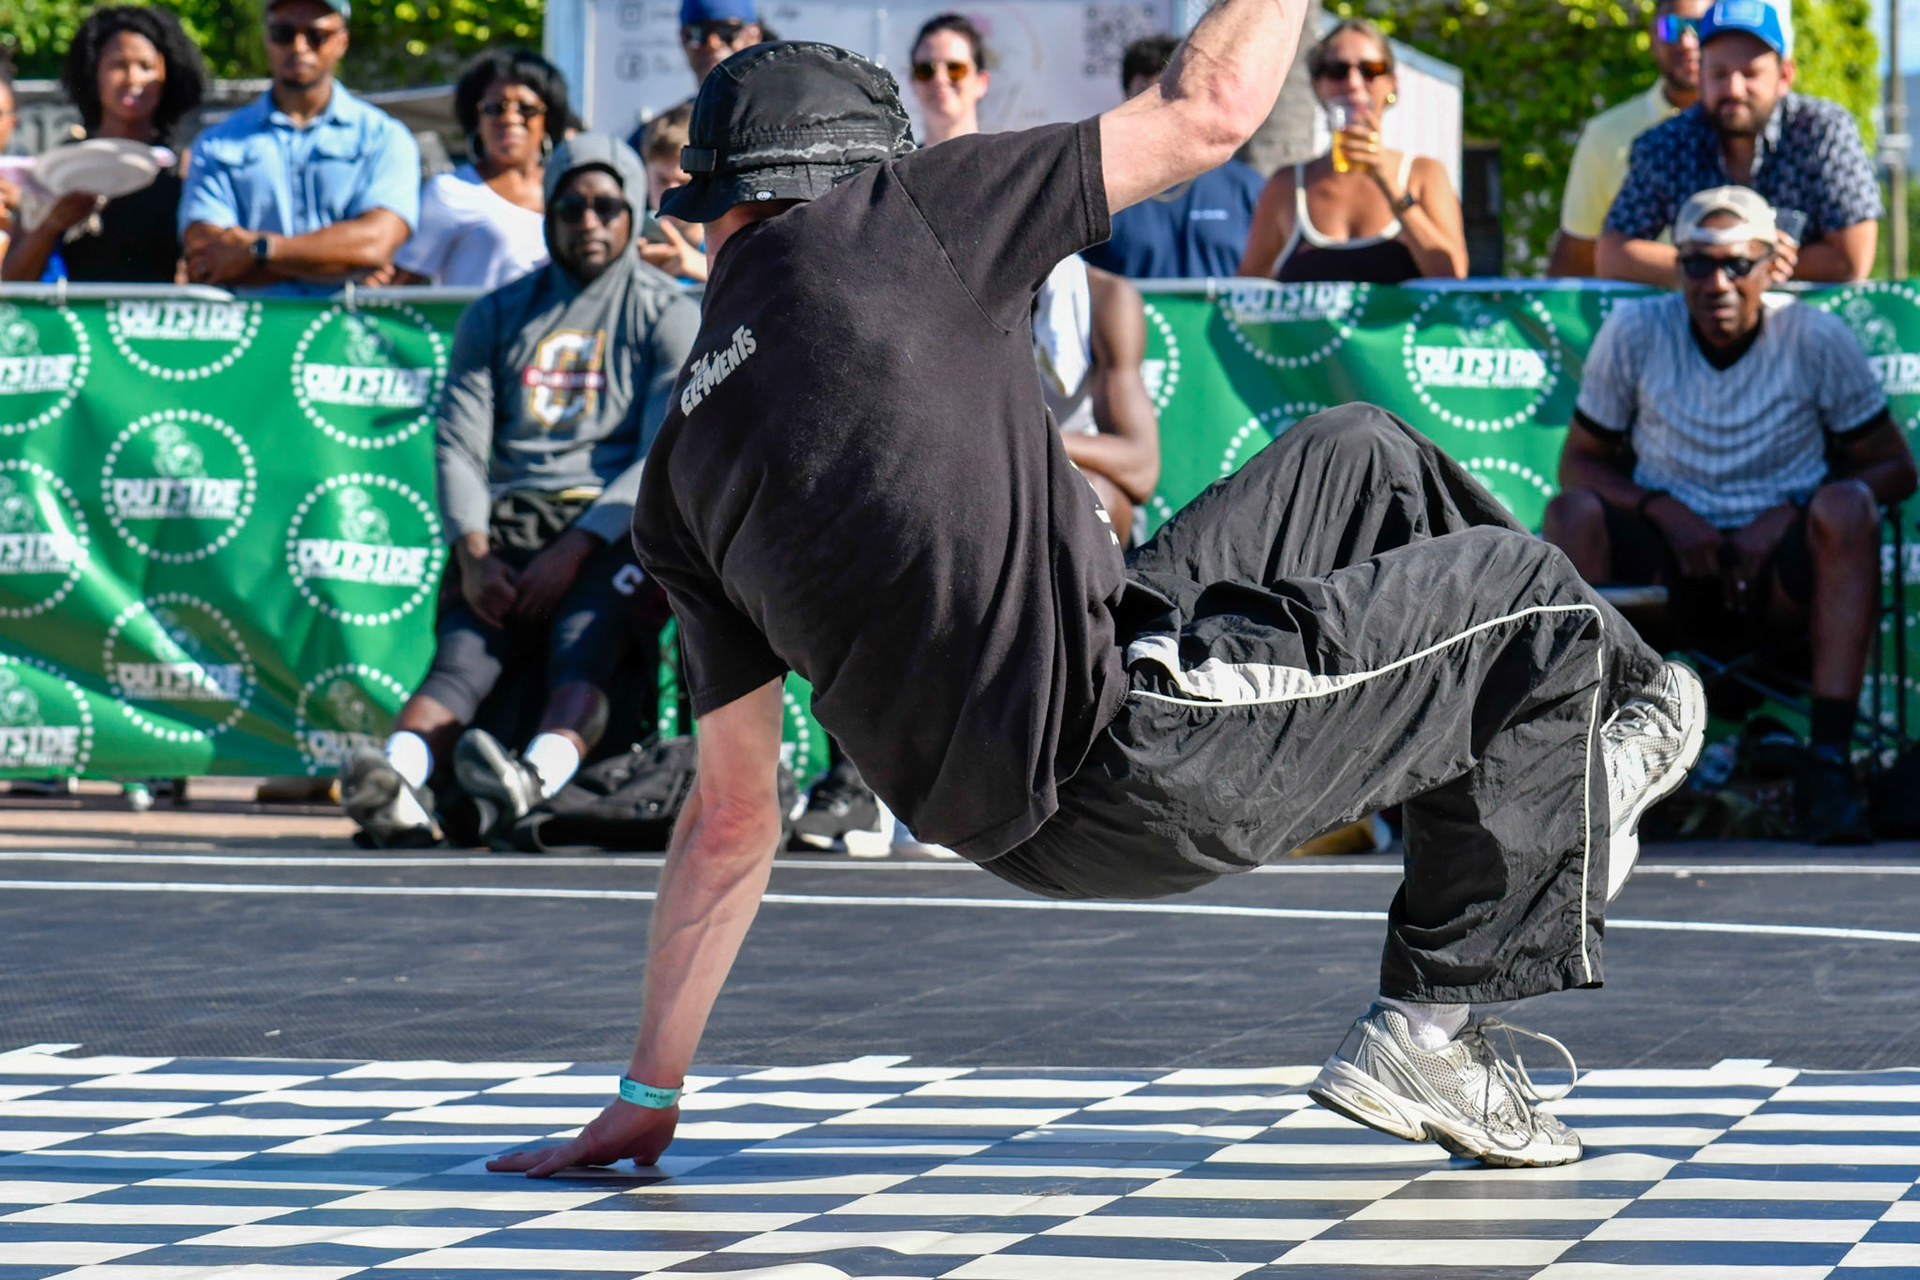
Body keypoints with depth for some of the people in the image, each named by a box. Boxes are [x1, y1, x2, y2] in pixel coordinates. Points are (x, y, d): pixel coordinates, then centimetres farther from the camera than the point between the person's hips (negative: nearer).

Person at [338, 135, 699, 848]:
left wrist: (575, 549, -15)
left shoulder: (667, 315, 11)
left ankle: (533, 783, -63)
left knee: (582, 656, -34)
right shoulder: (497, 317, 22)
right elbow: (458, 445, 13)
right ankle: (397, 789, -53)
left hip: (610, 527, -3)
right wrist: (473, 553, -8)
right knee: (461, 656, -26)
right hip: (507, 528, 3)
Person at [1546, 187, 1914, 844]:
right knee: (1572, 514, -27)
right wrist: (1662, 509, -13)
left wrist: (1786, 516, -14)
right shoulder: (1633, 333, 2)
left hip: (1781, 575, -1)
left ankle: (1829, 761, -37)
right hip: (1663, 568, 1)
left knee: (1848, 507, -32)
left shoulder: (1816, 339, -2)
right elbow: (1578, 463, 7)